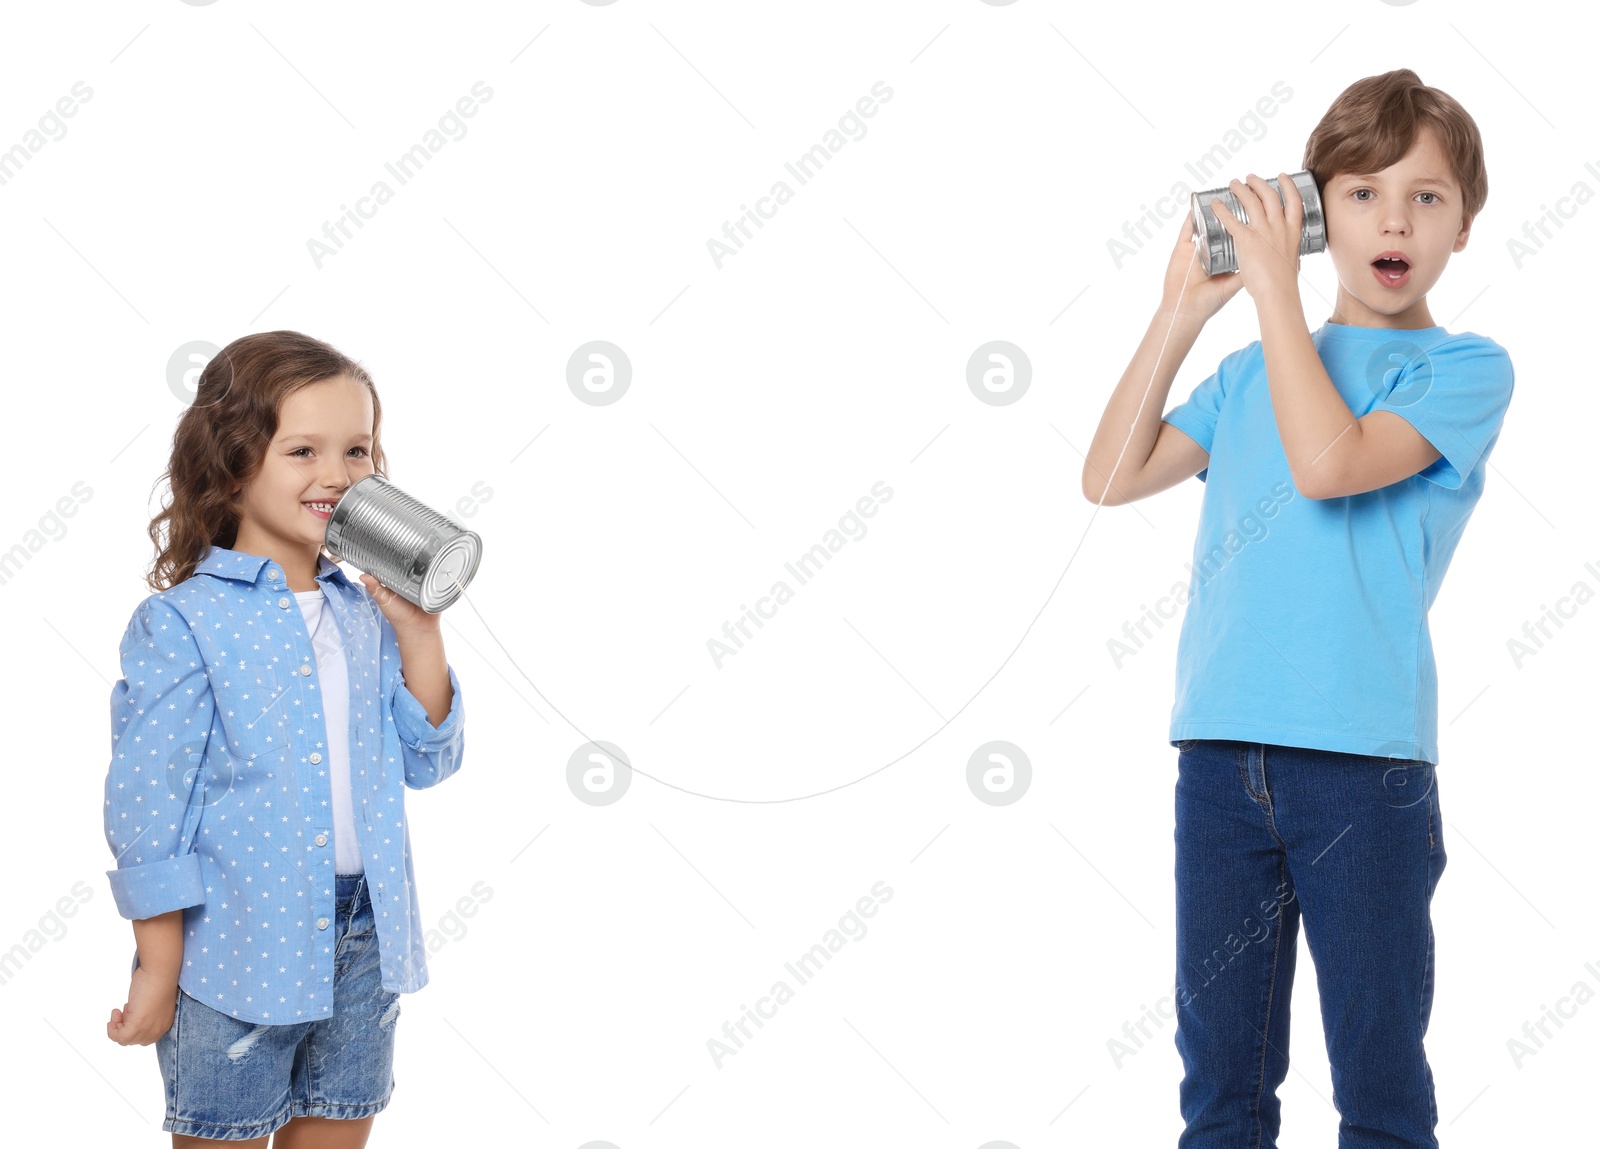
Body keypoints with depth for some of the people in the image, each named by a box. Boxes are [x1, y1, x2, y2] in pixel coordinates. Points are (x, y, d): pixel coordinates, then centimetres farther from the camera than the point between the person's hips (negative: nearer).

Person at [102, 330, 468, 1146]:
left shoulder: (364, 615, 6)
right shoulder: (182, 624, -11)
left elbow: (426, 762, 8)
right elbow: (148, 806, -11)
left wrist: (419, 634, -4)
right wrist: (159, 971, -10)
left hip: (365, 952, 5)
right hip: (241, 949, -5)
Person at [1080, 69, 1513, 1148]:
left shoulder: (1465, 368, 0)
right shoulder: (1251, 372, 16)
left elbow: (1329, 462, -17)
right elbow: (1111, 478, 9)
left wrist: (1274, 286, -10)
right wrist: (1182, 313, 6)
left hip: (1364, 757, -4)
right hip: (1220, 747, 4)